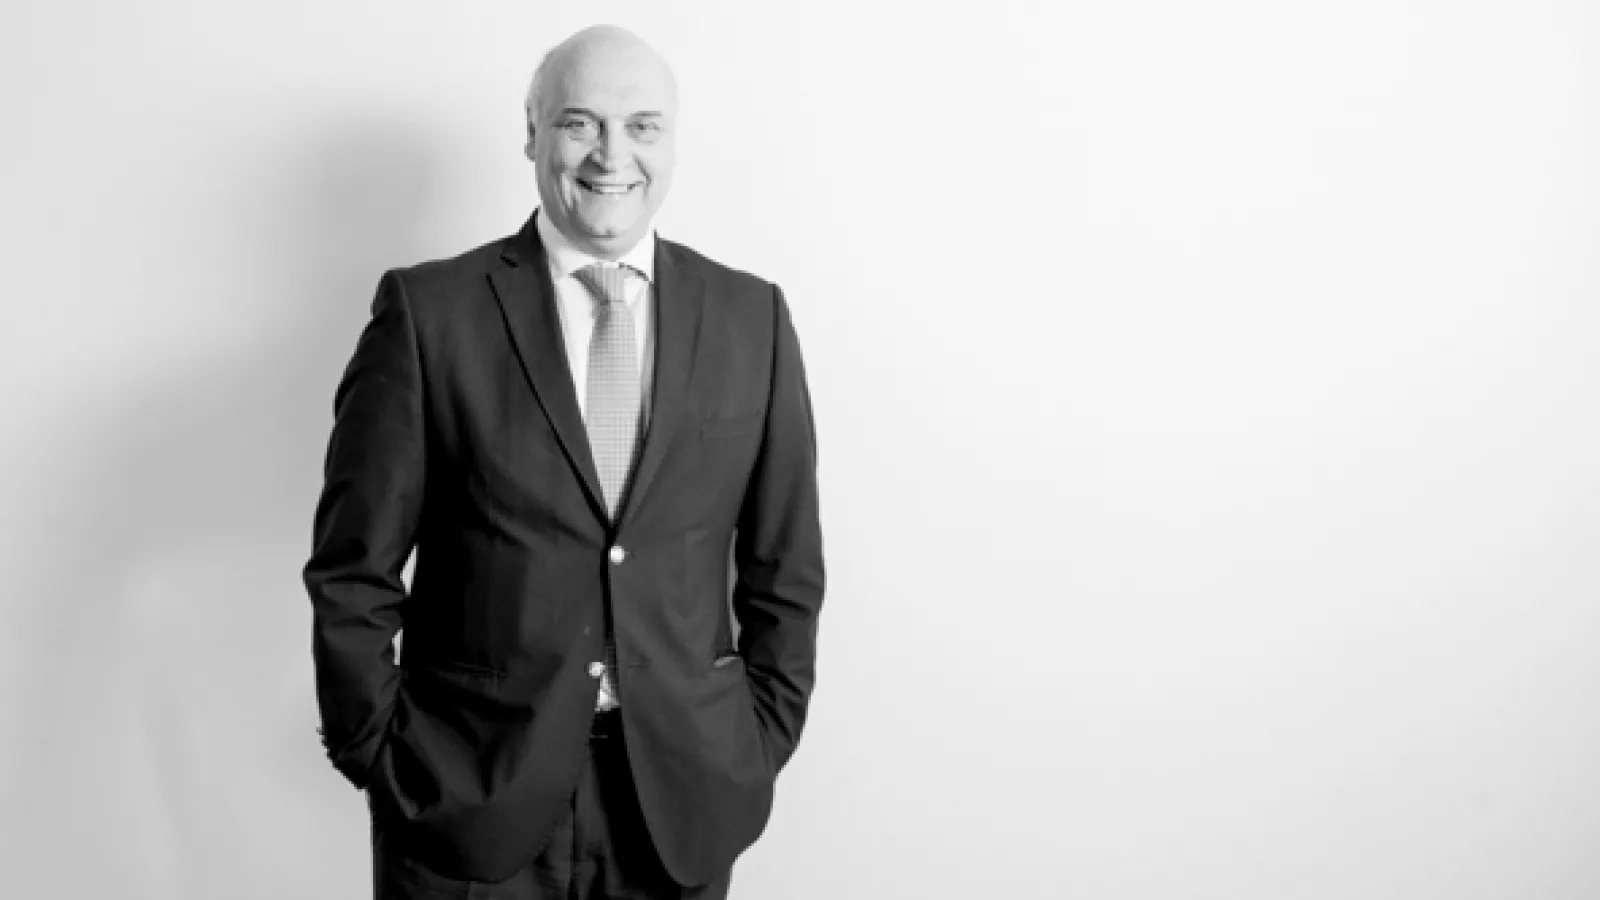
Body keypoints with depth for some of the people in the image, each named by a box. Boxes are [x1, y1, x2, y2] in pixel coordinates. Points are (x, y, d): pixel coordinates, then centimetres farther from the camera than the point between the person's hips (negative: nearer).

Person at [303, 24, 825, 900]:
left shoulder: (751, 317, 1)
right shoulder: (428, 310, -6)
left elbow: (784, 567, 6)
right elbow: (354, 570, -3)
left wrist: (763, 740, 3)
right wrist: (378, 755, -3)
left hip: (685, 789, 2)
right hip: (467, 789, -2)